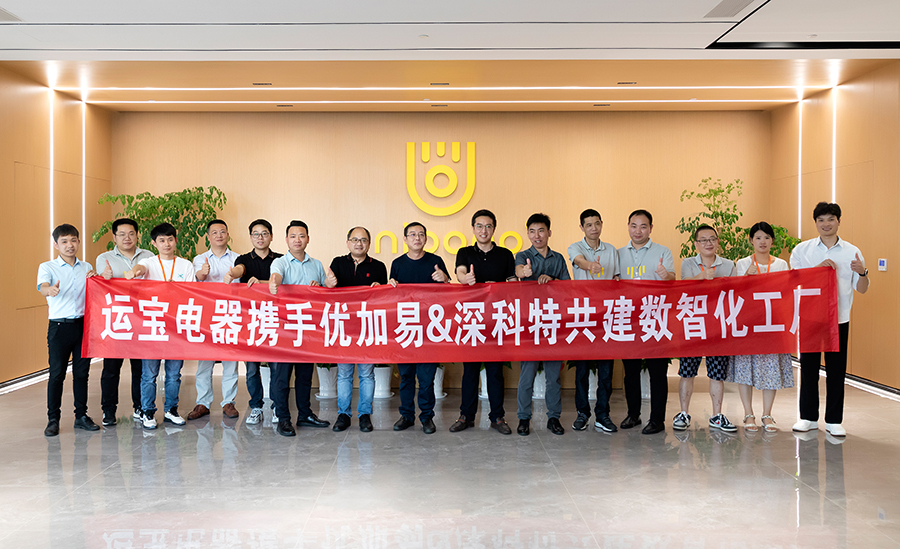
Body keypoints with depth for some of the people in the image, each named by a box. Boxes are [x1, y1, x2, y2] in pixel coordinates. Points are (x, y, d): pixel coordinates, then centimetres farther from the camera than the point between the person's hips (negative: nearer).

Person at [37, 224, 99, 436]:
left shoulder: (87, 268, 13)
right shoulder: (47, 267, 1)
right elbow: (42, 286, -19)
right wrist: (50, 290, -43)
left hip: (83, 324, 3)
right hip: (59, 326, -3)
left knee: (82, 372, 9)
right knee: (57, 373, 0)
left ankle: (81, 415, 19)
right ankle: (53, 419, 10)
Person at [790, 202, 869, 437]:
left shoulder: (852, 252, 5)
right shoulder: (802, 250, 3)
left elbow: (861, 289, 5)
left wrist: (862, 272, -16)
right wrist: (818, 268, -16)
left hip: (839, 319, 0)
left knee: (836, 369, 4)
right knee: (808, 367, 5)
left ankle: (833, 420, 15)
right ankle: (808, 417, 18)